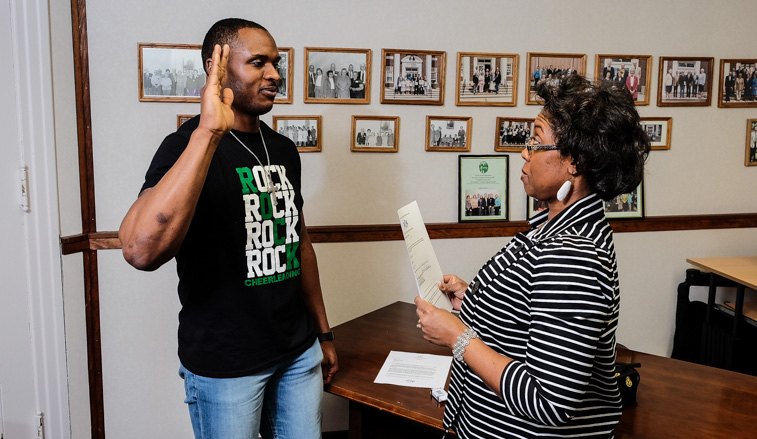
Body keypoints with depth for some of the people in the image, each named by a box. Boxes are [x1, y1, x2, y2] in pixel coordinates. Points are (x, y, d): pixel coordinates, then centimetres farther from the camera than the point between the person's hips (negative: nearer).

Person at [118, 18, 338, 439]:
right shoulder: (188, 146, -15)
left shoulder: (284, 149, 6)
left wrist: (323, 332, 16)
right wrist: (208, 132, -36)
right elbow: (142, 250, -32)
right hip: (225, 366, -6)